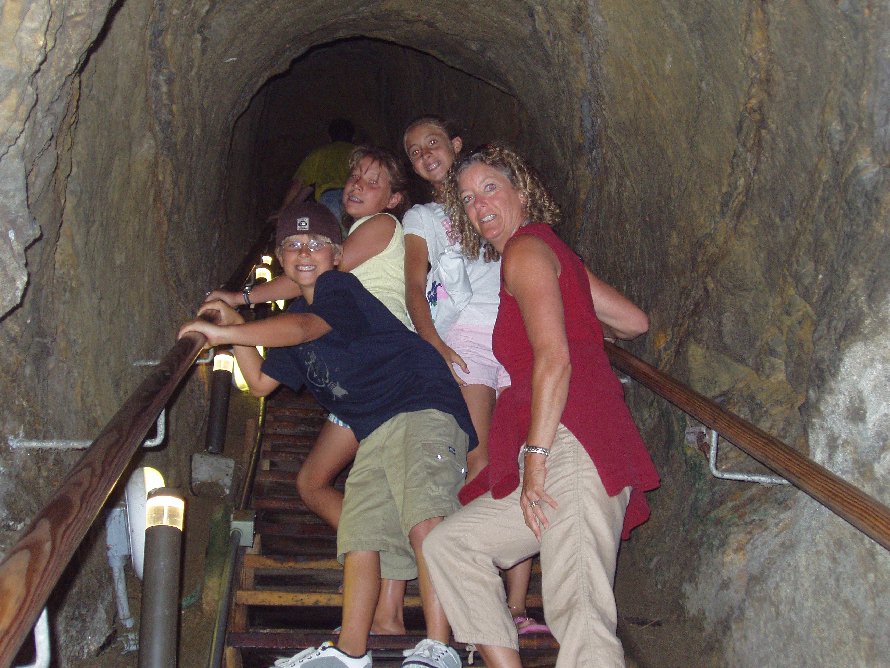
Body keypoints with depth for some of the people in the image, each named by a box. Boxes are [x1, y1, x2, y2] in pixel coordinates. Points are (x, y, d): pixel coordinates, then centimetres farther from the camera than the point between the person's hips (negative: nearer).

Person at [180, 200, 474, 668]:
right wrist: (236, 329, 15)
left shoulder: (339, 287, -5)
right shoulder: (294, 316, 21)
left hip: (422, 407, -9)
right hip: (375, 433, 9)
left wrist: (223, 331, -28)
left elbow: (305, 328, -26)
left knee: (424, 523, -25)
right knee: (360, 535, 9)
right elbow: (261, 383, 24)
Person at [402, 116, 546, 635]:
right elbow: (415, 287, 3)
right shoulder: (421, 217, 18)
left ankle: (517, 606, -6)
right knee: (481, 466, -14)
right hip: (464, 337, -2)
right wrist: (433, 344, -14)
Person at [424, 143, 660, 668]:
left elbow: (554, 357, -14)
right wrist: (582, 323, 44)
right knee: (448, 542, 13)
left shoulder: (526, 249, -1)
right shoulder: (551, 251, 25)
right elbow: (635, 322, 24)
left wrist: (536, 454, -15)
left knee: (579, 610, -17)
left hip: (572, 444, -10)